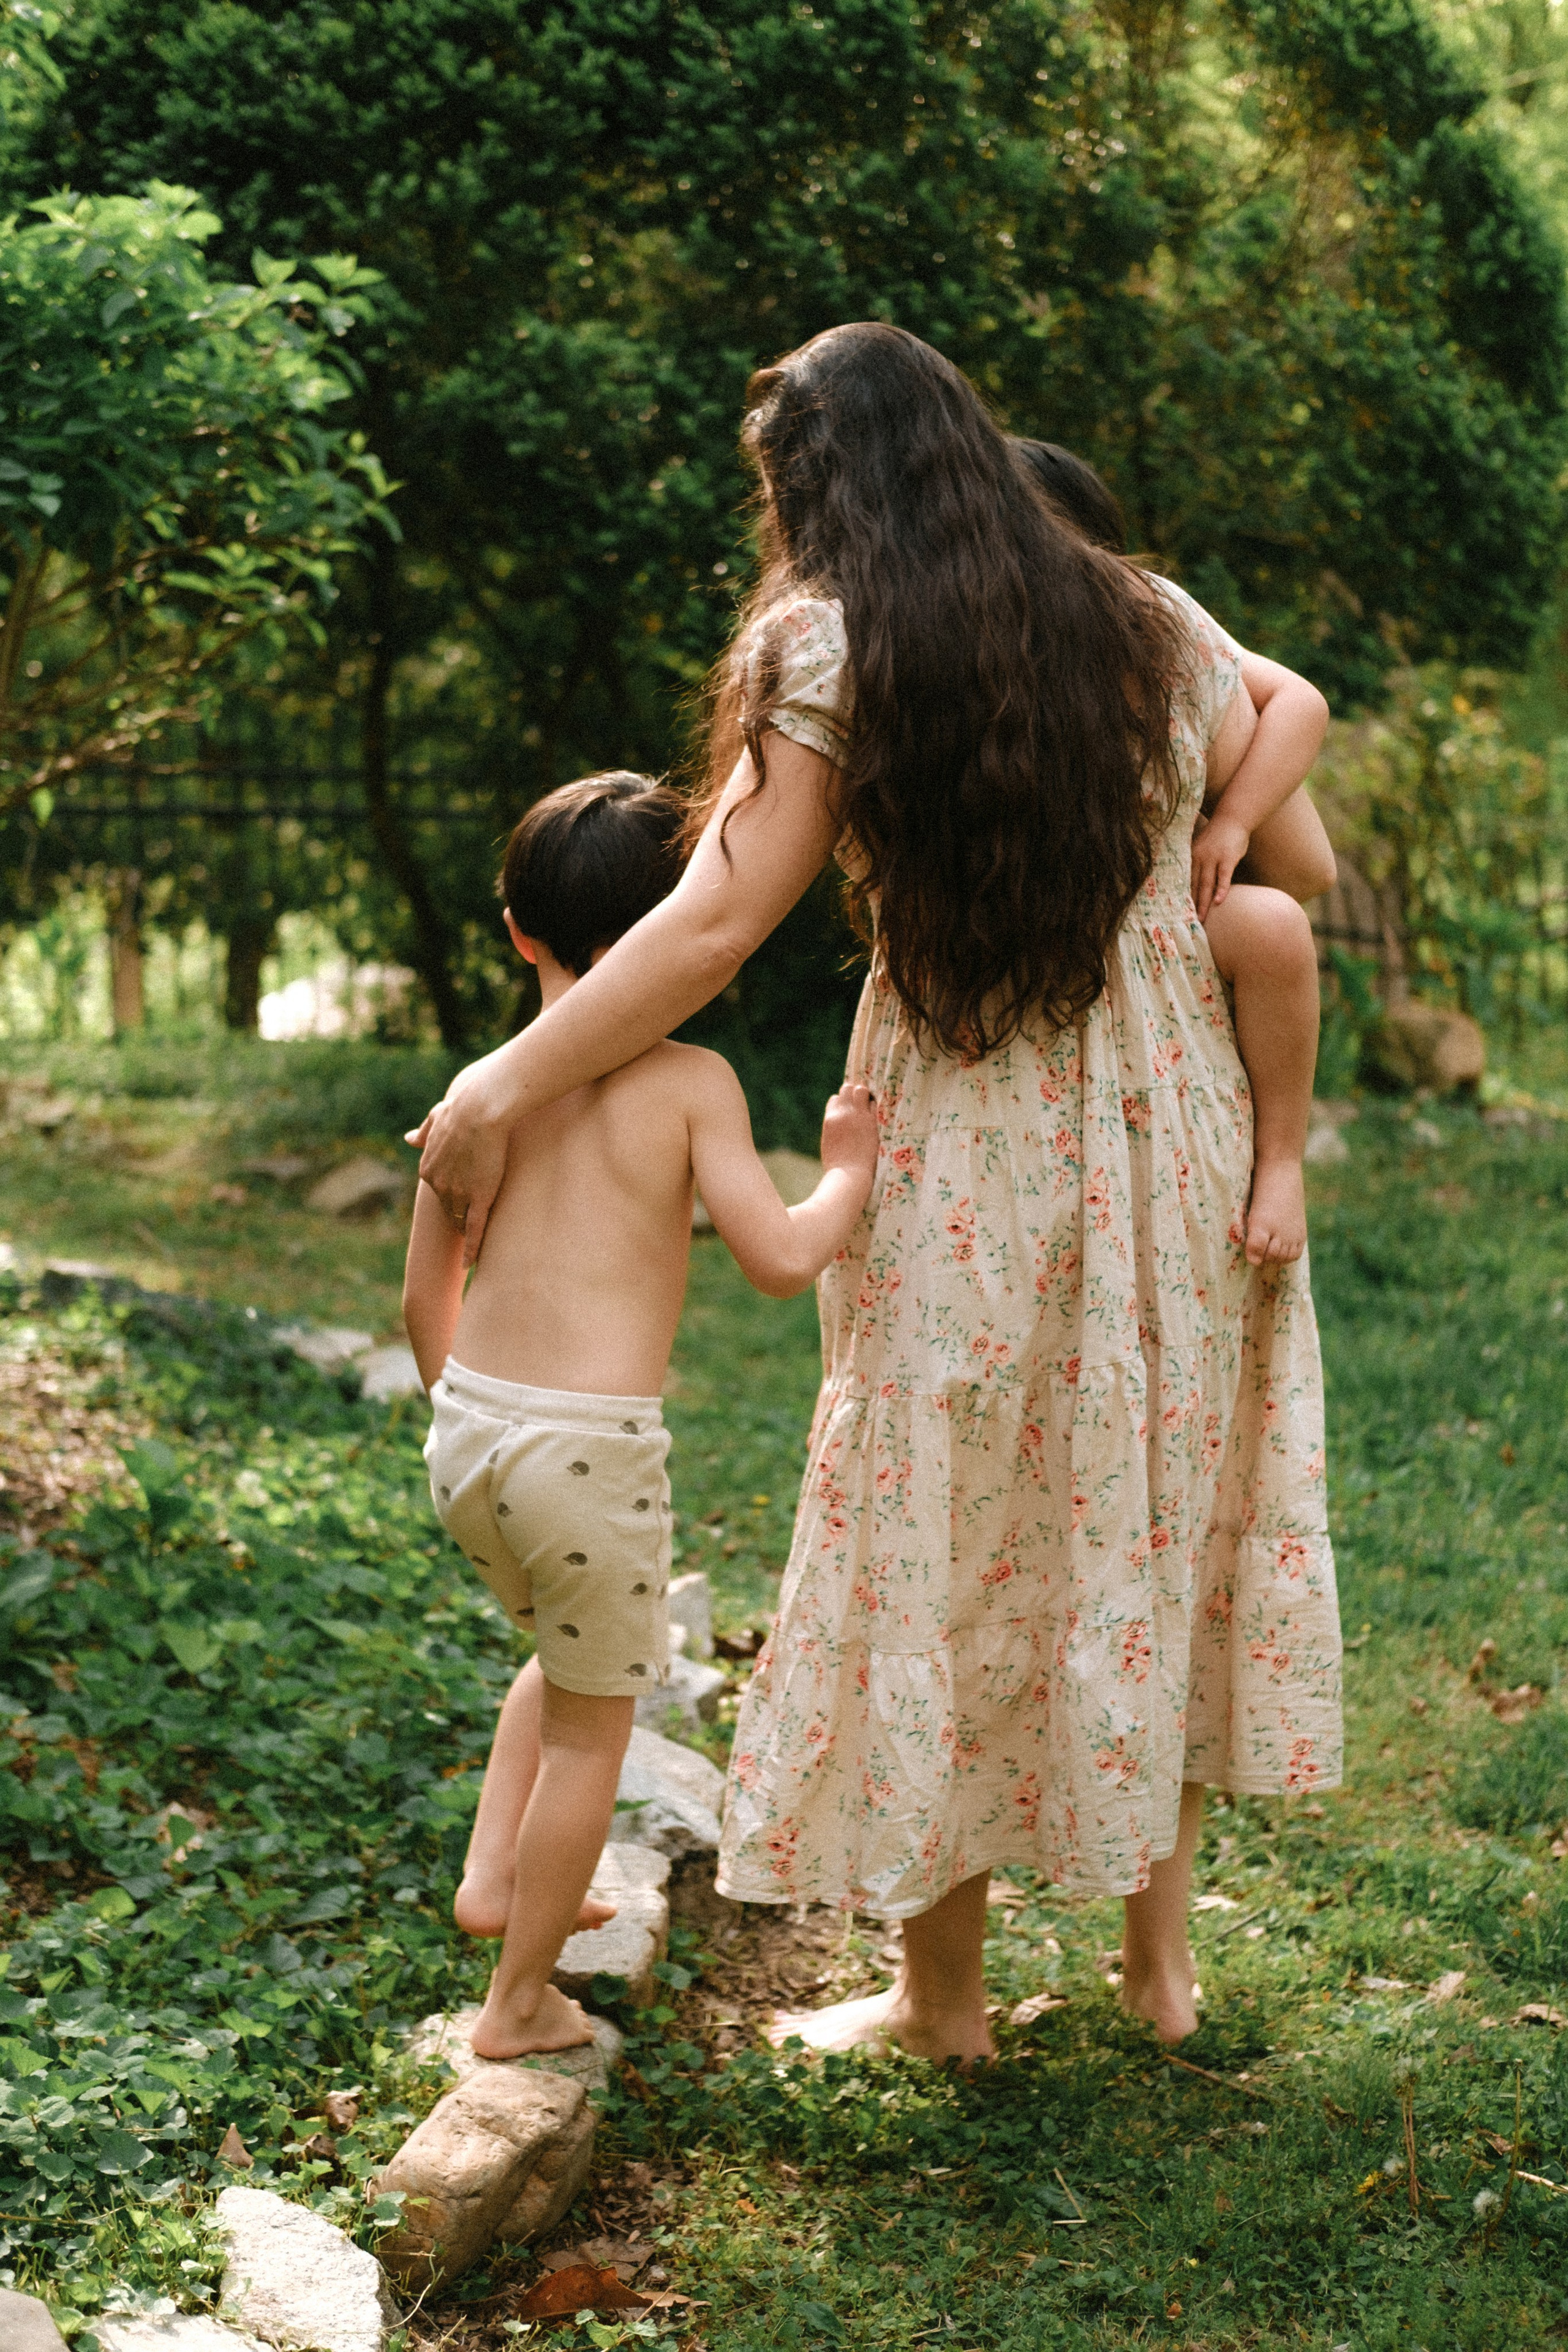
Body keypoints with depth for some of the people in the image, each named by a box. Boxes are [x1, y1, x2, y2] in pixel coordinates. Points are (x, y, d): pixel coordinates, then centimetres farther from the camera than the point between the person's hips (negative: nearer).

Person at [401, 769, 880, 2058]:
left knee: (571, 1653, 32)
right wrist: (850, 1172, 3)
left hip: (467, 1431, 6)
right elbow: (782, 1257, -15)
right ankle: (522, 2000, 25)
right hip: (592, 1453, -5)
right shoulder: (691, 1083, -9)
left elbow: (425, 1298, 10)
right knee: (592, 1725, 14)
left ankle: (494, 1873, 28)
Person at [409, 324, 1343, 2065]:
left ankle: (943, 1999, 22)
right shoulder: (1154, 628, 4)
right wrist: (1275, 1153, 9)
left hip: (964, 1181, -4)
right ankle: (1160, 1957, 29)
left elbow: (715, 926, -16)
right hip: (1172, 1151, 5)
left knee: (941, 1563, 9)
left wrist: (499, 1092, -10)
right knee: (1153, 1536, 17)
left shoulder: (834, 648, -9)